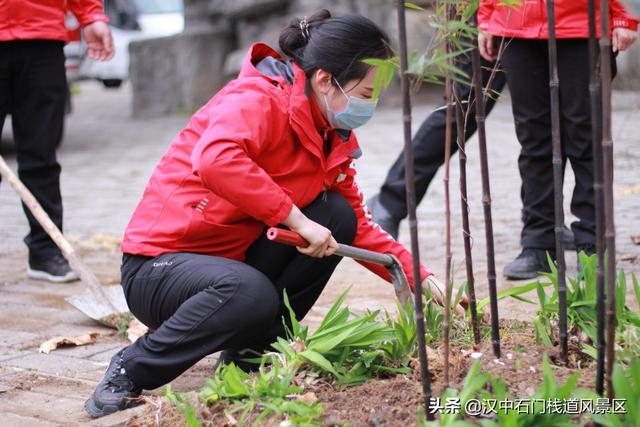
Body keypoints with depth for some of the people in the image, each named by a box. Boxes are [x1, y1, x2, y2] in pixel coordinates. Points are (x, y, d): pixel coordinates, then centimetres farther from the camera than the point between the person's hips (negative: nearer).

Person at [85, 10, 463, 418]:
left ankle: (253, 350, 0)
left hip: (233, 260, 8)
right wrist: (295, 218, -35)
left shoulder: (334, 138, 7)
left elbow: (358, 226, 14)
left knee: (336, 214, -7)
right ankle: (131, 371, -14)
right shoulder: (259, 98, -19)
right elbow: (214, 159, -39)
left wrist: (418, 277, 3)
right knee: (252, 294, -37)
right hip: (159, 265, -8)